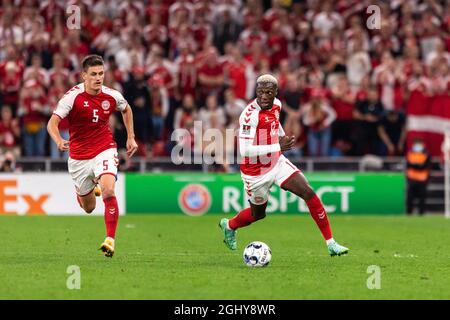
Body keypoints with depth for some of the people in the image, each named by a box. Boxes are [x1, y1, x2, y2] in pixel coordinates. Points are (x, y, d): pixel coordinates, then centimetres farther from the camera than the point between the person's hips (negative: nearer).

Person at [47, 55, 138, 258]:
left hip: (104, 151, 0)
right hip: (78, 156, 0)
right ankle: (84, 191, 51)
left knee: (108, 192, -27)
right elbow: (52, 123, -24)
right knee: (89, 208, 13)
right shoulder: (73, 96, -16)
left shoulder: (112, 96, -7)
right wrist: (59, 141, -44)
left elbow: (126, 109, 17)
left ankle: (110, 239, -19)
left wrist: (131, 138, 14)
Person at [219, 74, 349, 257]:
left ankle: (330, 243, -1)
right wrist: (278, 146, -35)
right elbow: (244, 150, -35)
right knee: (258, 214, 13)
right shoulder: (250, 115, -29)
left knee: (309, 193, -7)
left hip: (277, 163, 6)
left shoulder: (276, 105, -4)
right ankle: (229, 226, 47)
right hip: (256, 172, -6)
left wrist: (283, 137, 24)